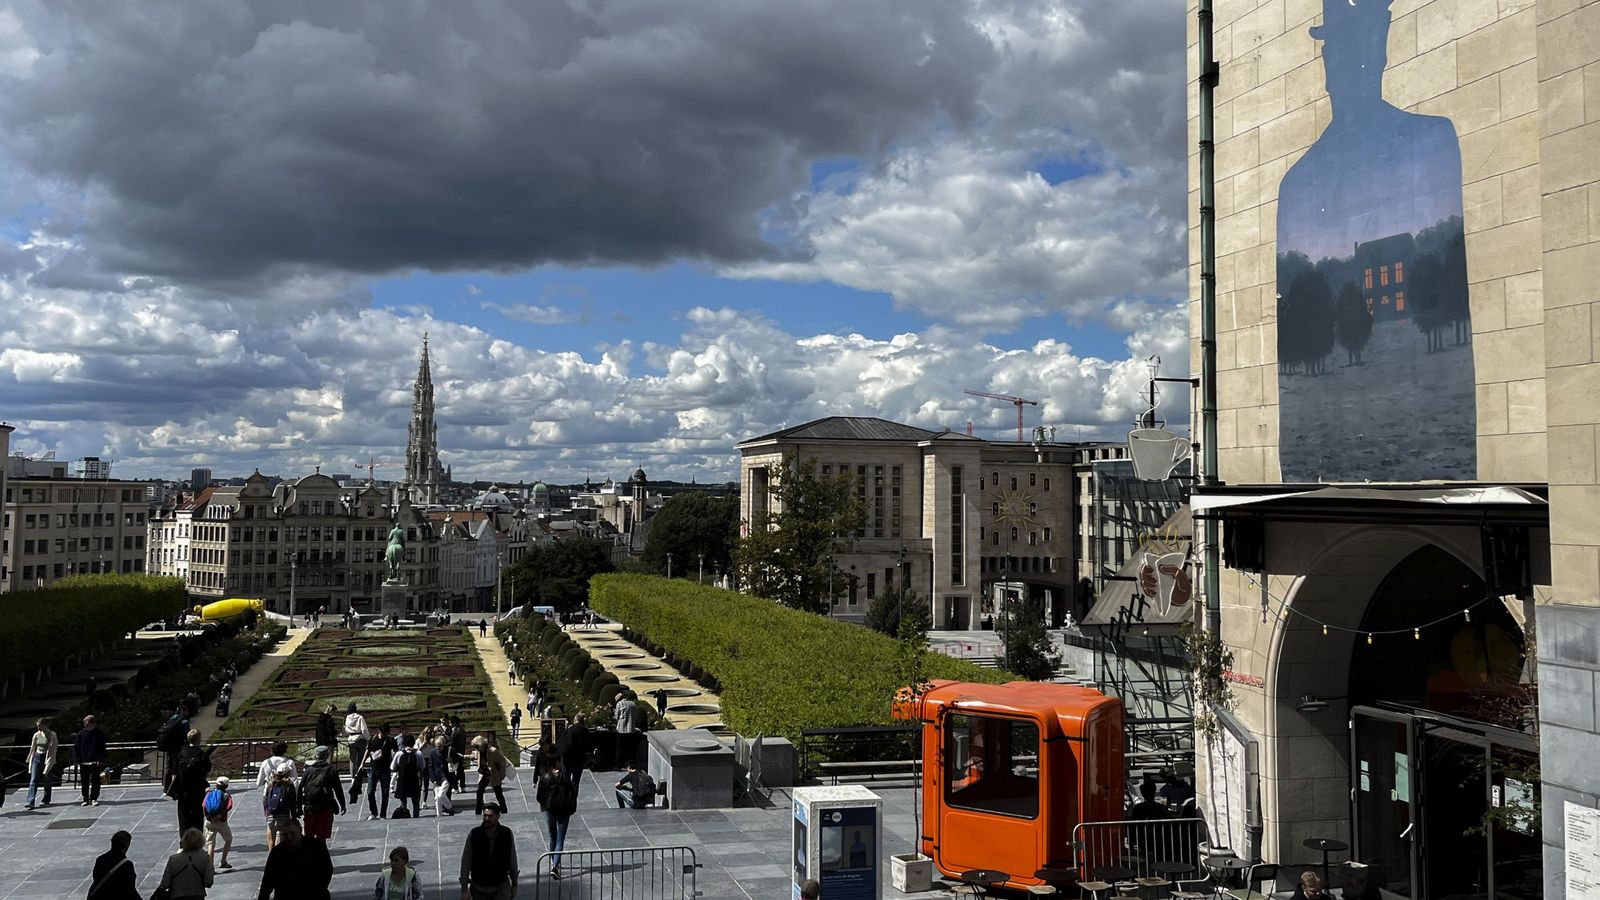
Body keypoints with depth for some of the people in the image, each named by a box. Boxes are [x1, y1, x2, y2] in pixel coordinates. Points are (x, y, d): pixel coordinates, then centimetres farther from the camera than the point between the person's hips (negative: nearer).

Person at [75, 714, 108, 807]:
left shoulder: (100, 734, 0)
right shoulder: (80, 734, 4)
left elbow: (102, 748, 0)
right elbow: (76, 747, 6)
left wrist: (100, 760, -8)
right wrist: (77, 759, -3)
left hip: (95, 762, -2)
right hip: (83, 762, 2)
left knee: (95, 781, -1)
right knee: (84, 782, 7)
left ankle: (94, 799, 6)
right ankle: (86, 799, 15)